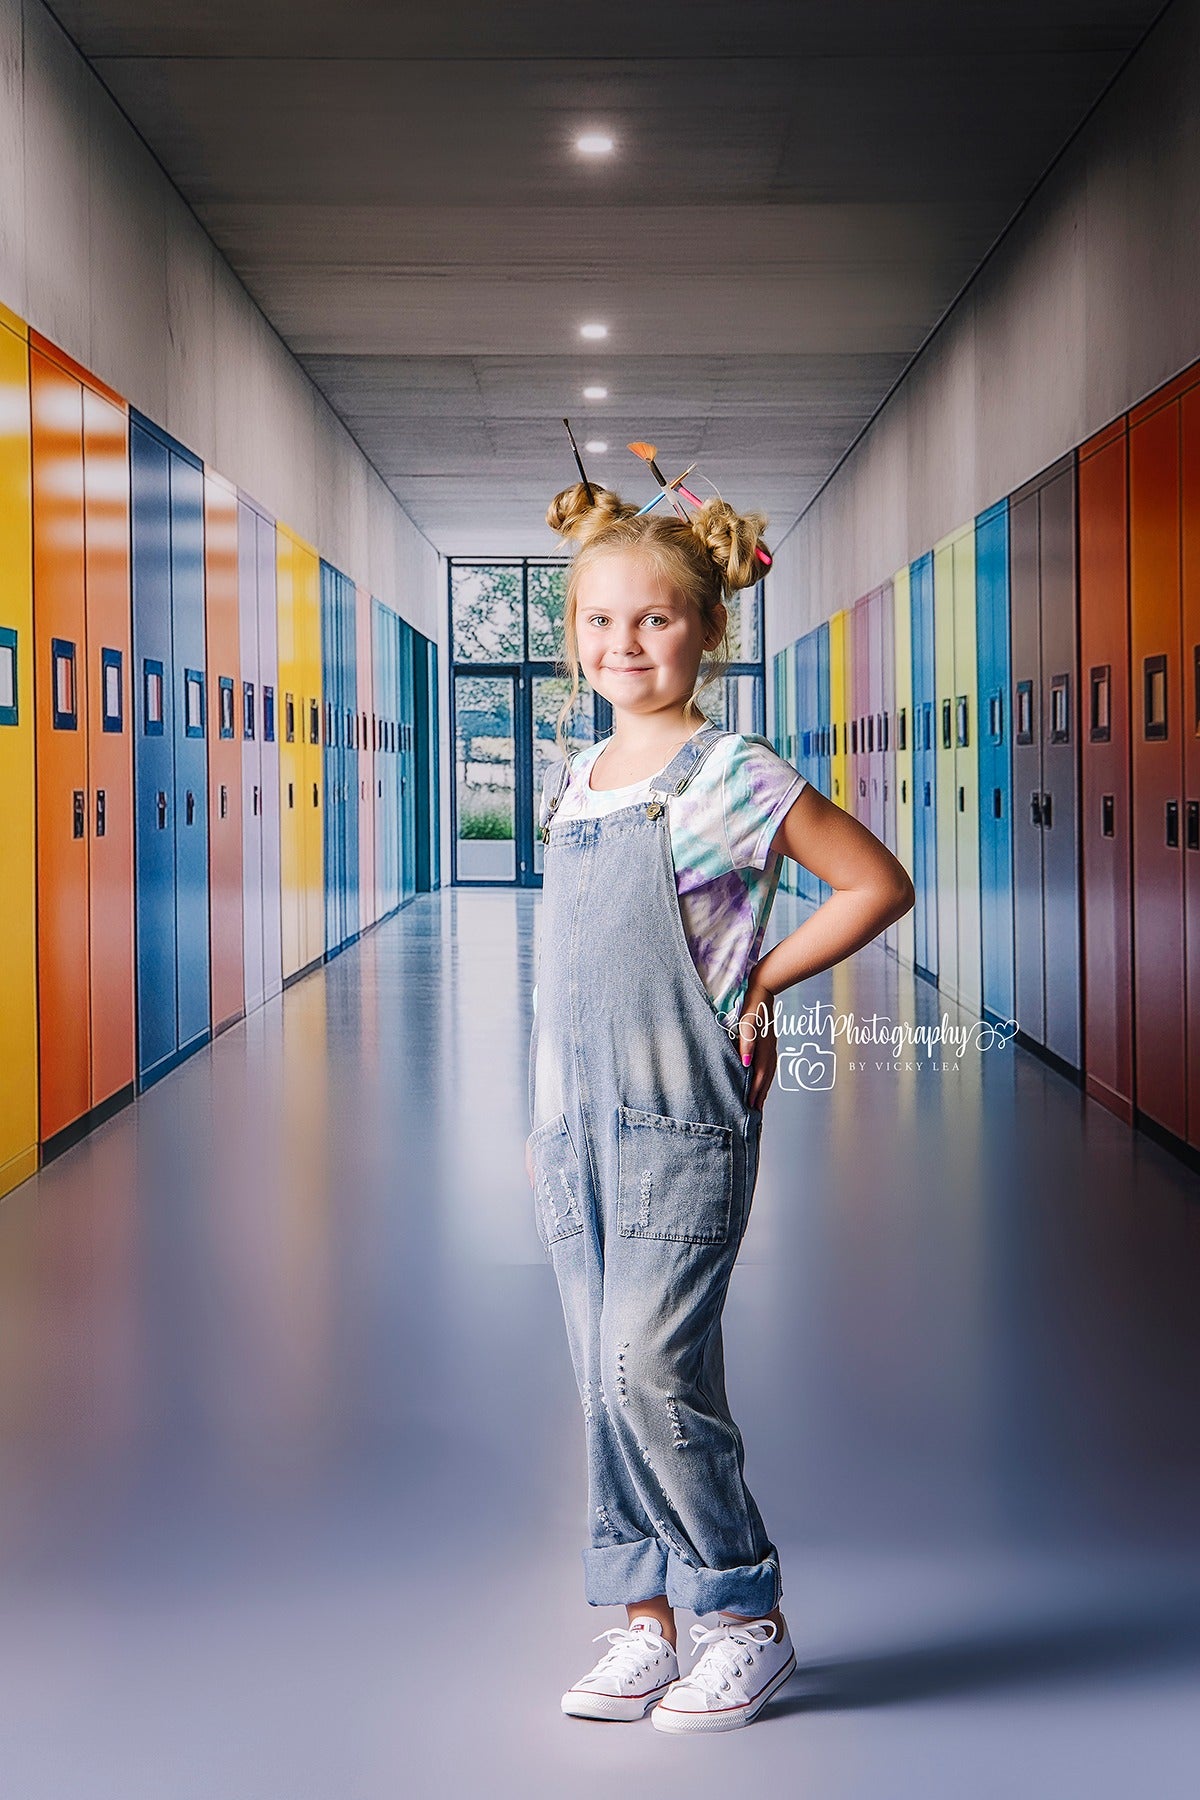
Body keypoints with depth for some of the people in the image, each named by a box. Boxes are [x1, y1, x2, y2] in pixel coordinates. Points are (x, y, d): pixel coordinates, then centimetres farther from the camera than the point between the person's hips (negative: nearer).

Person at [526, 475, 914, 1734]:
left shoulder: (736, 778, -7)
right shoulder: (573, 782, 12)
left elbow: (879, 885, -1)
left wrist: (761, 980, -4)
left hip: (682, 1122, -6)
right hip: (578, 1124, 7)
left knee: (648, 1371, -12)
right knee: (606, 1386, 8)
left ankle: (749, 1619, 5)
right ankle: (645, 1622, 19)